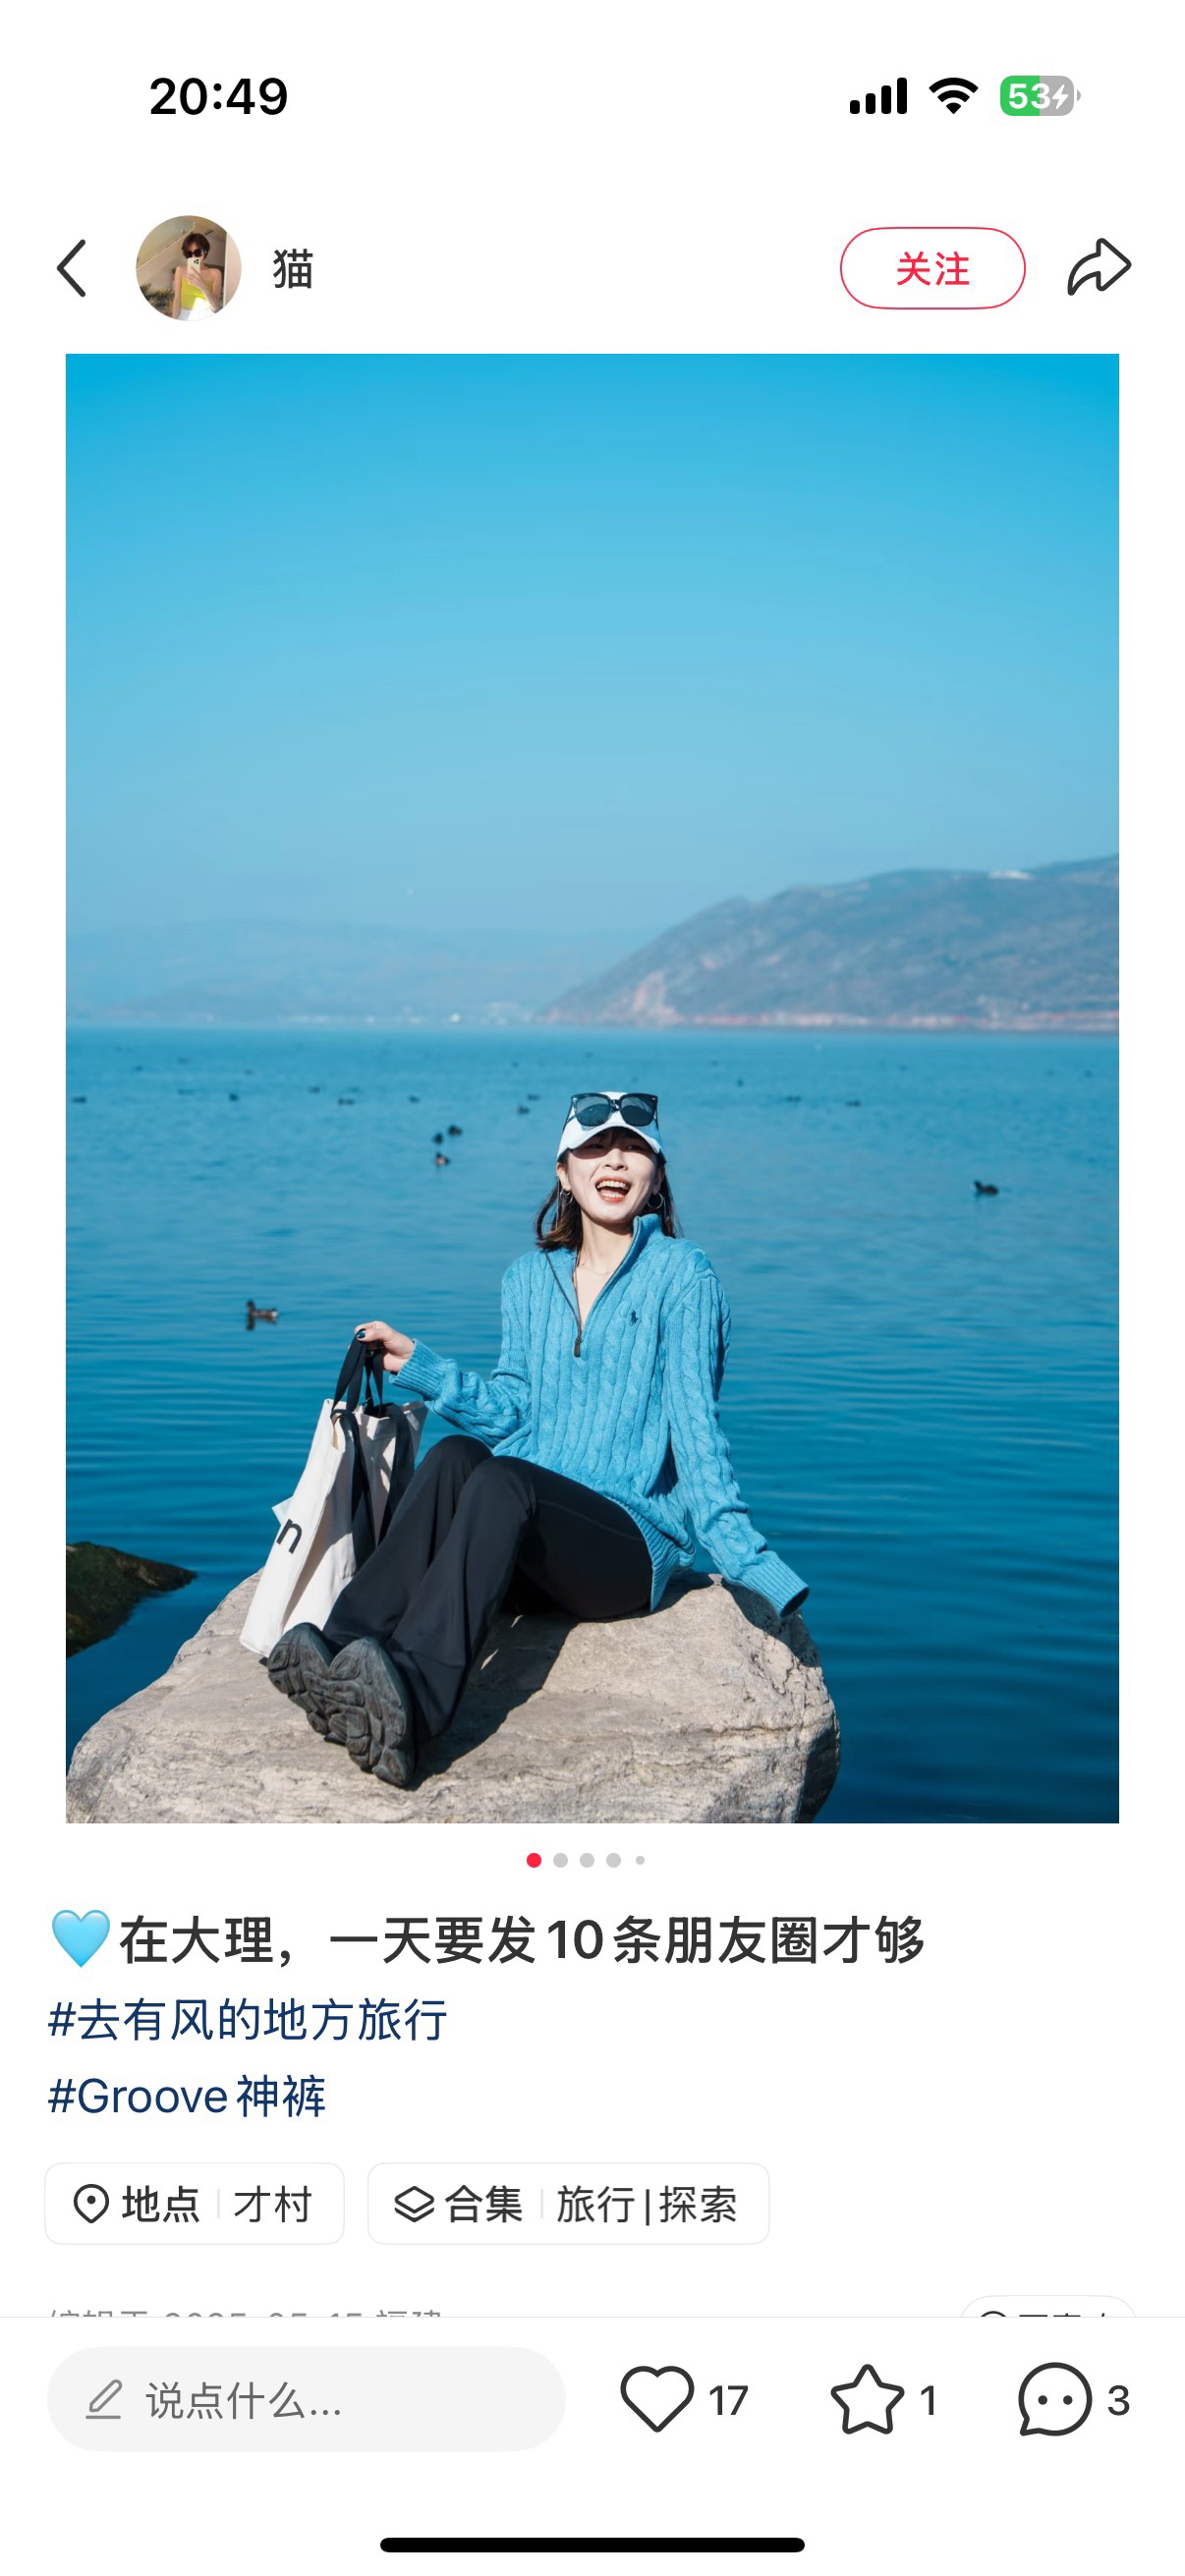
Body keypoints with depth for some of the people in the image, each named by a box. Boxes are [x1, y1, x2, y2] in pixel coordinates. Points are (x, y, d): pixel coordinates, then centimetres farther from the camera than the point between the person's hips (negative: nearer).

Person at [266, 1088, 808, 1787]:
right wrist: (418, 1364, 9)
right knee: (454, 1456, -29)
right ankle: (341, 1657, -47)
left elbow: (695, 1427, -4)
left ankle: (411, 1704, -59)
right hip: (524, 1552, 4)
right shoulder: (530, 1278, 17)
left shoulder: (684, 1277, 2)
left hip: (634, 1543, -4)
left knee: (500, 1480, -35)